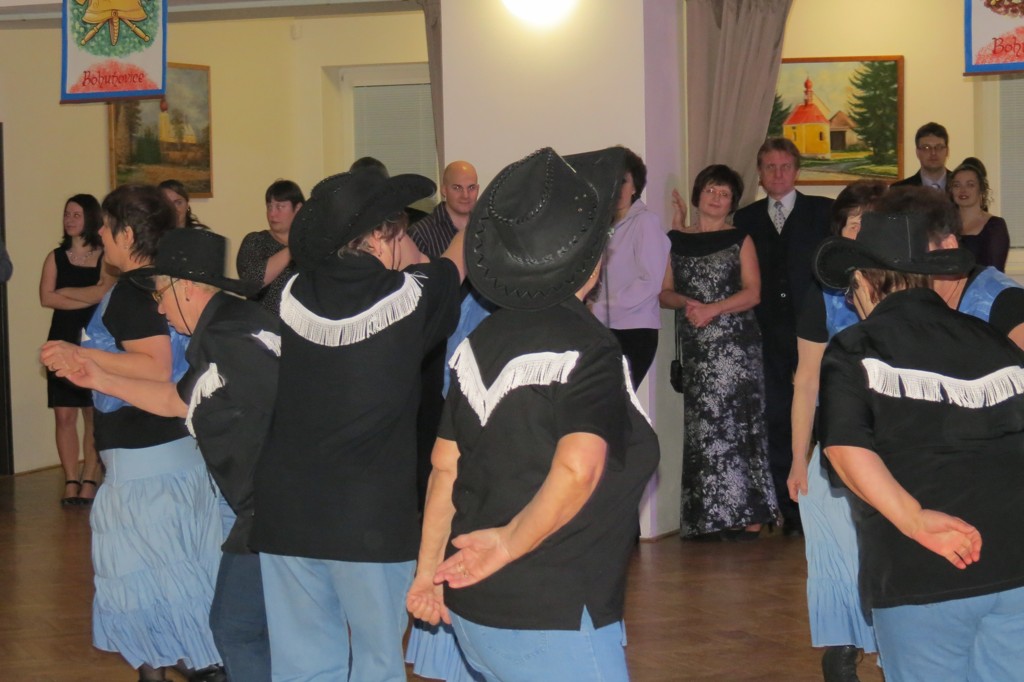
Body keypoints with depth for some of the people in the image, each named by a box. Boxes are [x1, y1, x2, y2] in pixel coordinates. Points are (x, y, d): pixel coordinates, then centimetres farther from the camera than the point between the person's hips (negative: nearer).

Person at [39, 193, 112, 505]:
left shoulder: (106, 257, 4)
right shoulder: (55, 257, 10)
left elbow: (105, 291, -12)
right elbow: (46, 298, -3)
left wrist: (66, 292, -3)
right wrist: (89, 298, -8)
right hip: (63, 342, 2)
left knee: (95, 415, -2)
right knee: (64, 416, -2)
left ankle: (89, 480, 1)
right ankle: (71, 482, 1)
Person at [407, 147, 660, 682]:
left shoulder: (480, 342, 7)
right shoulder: (586, 349, -14)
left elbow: (445, 465, 12)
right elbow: (576, 469, -30)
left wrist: (429, 567, 18)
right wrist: (509, 542, -23)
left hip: (472, 610, 8)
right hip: (553, 621, -8)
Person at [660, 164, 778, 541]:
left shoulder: (740, 240, 6)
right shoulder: (676, 241, 13)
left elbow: (752, 293, -2)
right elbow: (664, 292, 10)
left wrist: (712, 309, -14)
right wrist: (687, 303, -10)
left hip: (736, 343, -3)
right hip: (696, 348, 3)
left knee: (738, 421, -7)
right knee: (701, 427, 0)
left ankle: (748, 516, -6)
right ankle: (707, 519, 2)